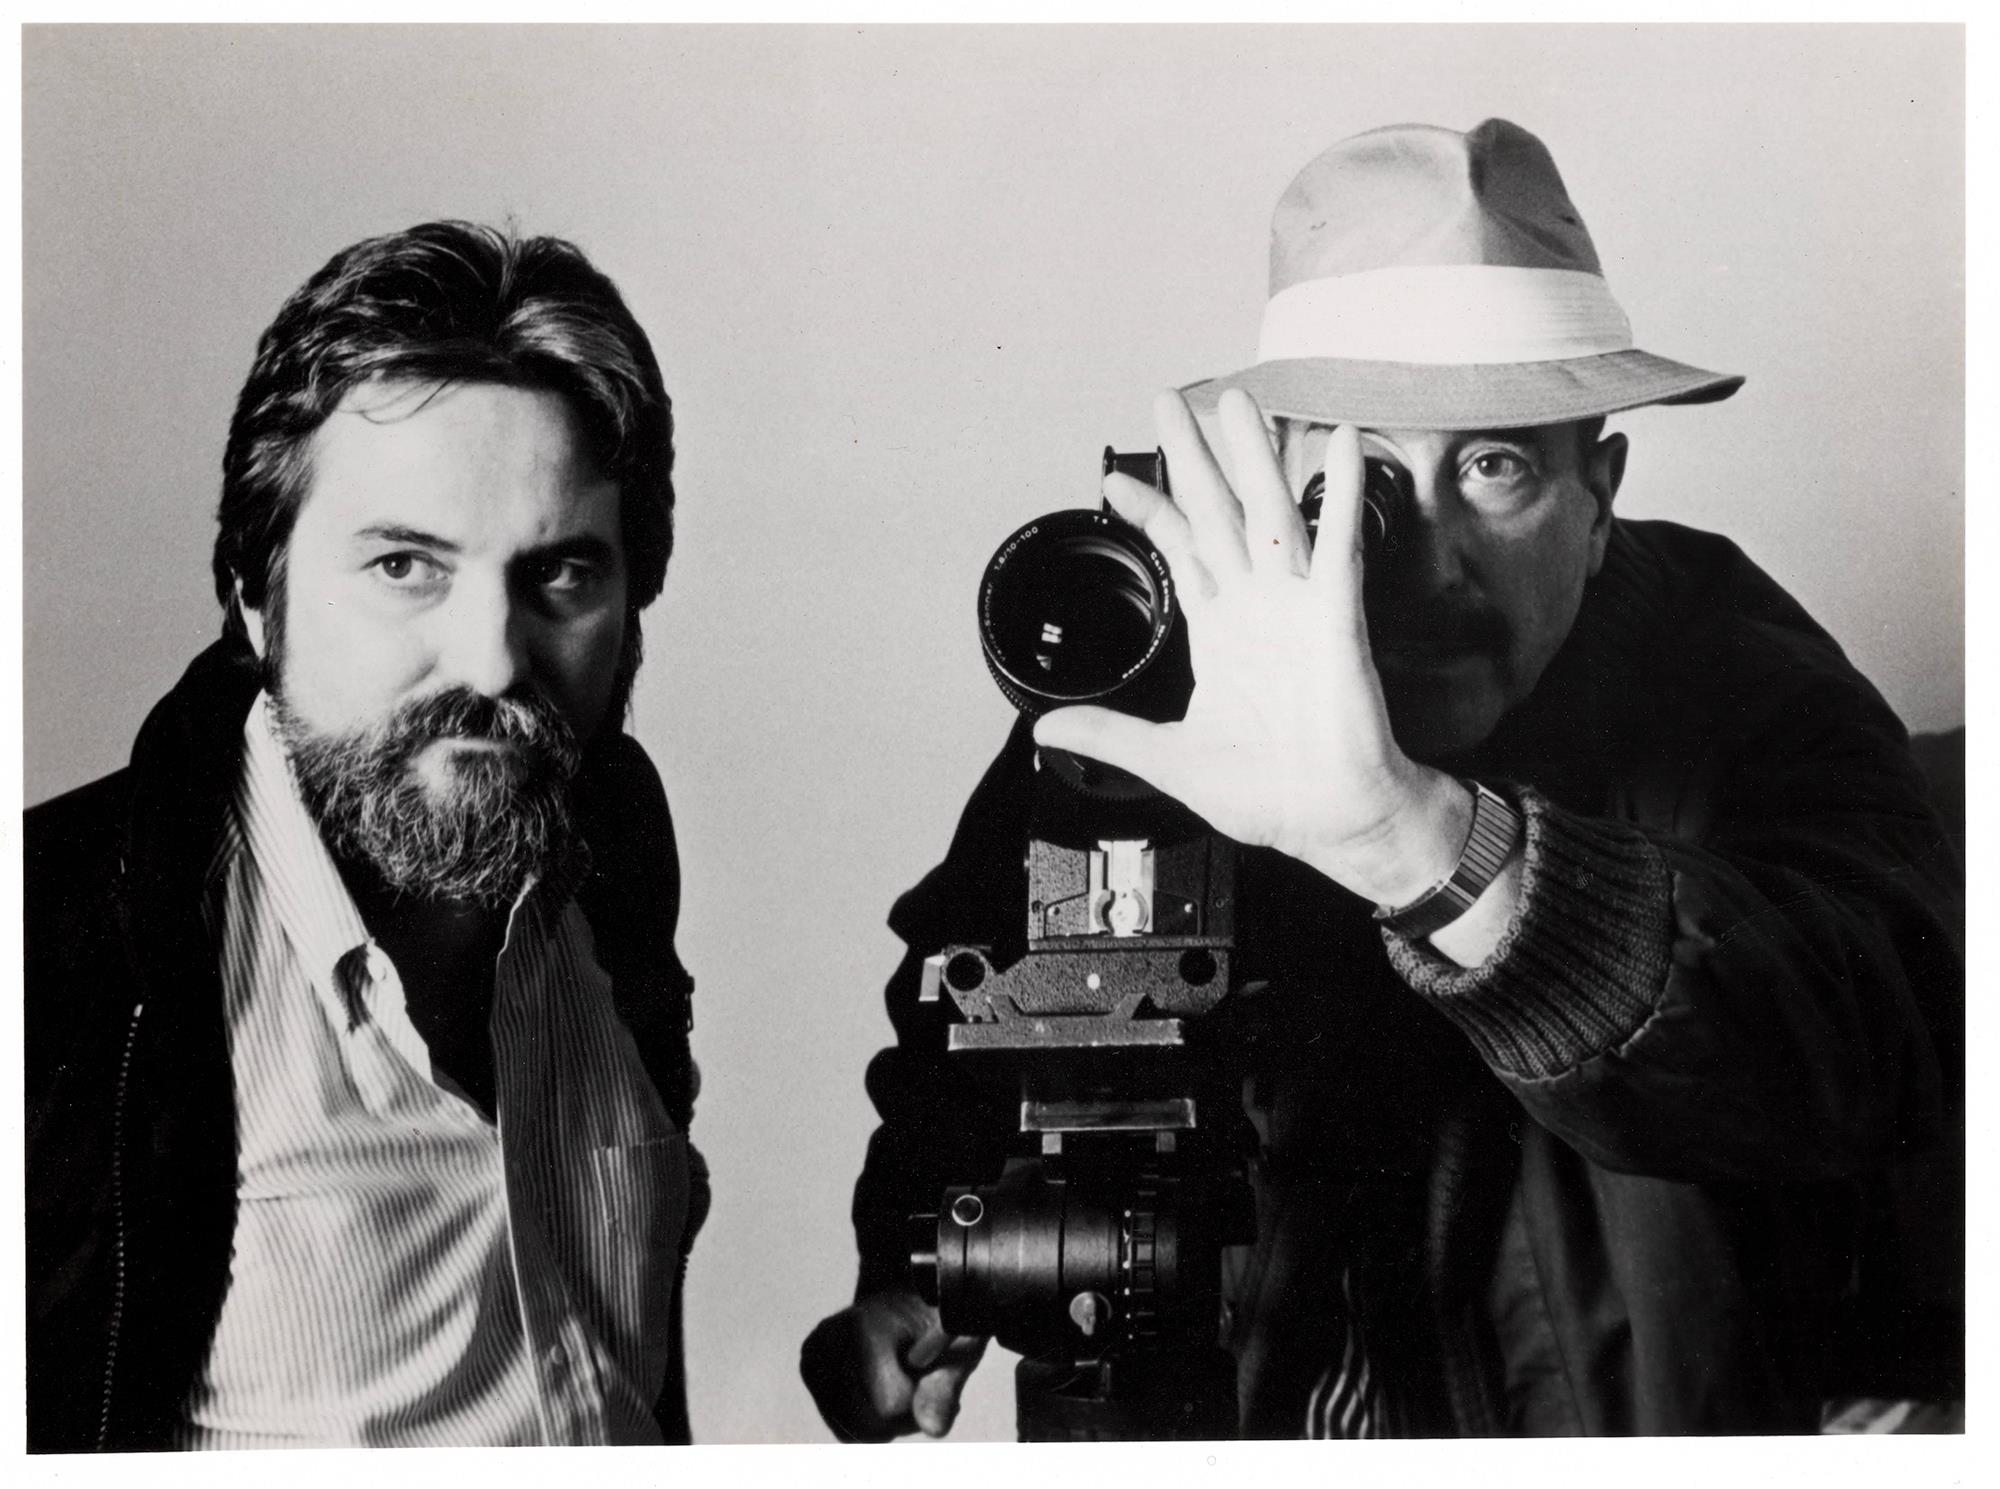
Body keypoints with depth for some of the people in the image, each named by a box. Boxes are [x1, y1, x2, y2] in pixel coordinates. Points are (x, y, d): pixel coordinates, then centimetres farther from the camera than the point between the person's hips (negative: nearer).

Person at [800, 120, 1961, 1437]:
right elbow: (974, 964, 12)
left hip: (1649, 1429, -1)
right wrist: (910, 1272, -2)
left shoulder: (1754, 701, -15)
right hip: (1215, 1412, 2)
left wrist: (1425, 843, -48)